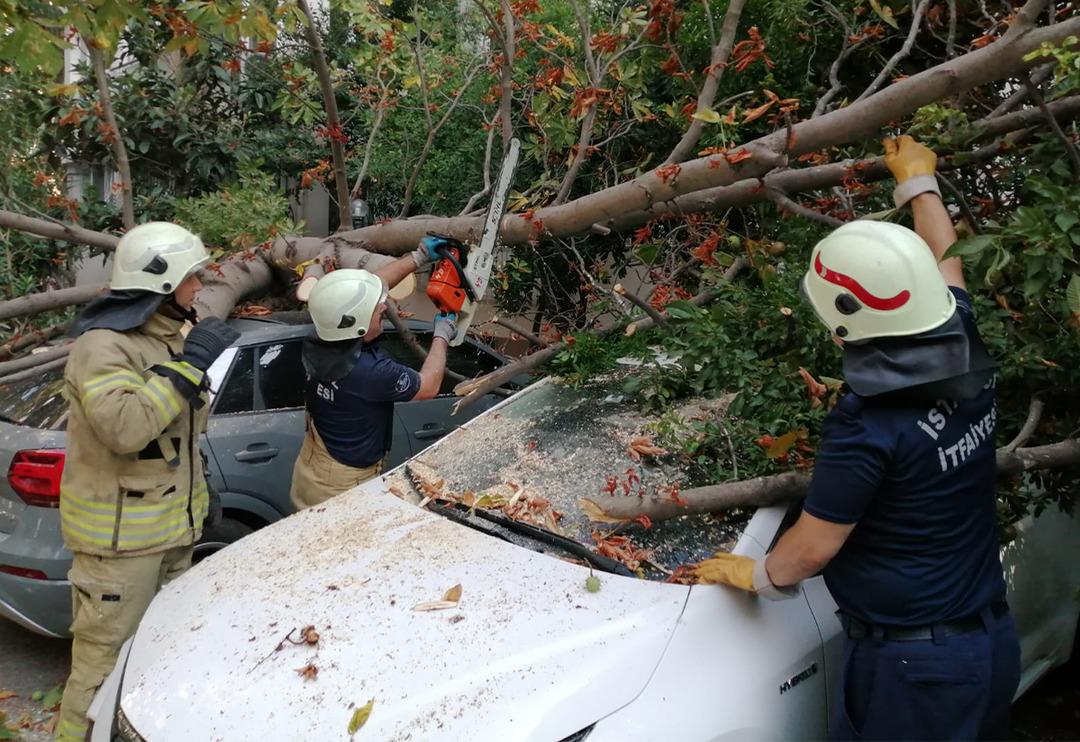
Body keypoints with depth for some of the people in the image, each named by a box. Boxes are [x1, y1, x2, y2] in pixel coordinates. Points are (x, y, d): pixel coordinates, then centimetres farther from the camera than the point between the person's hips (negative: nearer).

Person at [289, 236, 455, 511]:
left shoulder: (318, 343, -13)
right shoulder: (370, 371, -34)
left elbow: (368, 287, 2)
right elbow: (428, 386, -15)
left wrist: (419, 257, 7)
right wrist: (442, 336, -1)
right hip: (342, 490, -7)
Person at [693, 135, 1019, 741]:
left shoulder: (868, 427, -27)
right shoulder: (970, 372, -5)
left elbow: (815, 546, -17)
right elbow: (945, 262, 12)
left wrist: (757, 575, 4)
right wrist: (918, 179, 28)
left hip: (913, 666, -8)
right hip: (994, 643, 8)